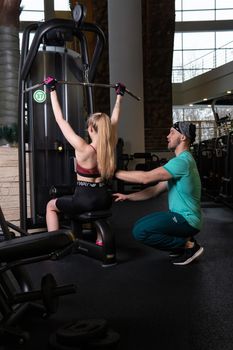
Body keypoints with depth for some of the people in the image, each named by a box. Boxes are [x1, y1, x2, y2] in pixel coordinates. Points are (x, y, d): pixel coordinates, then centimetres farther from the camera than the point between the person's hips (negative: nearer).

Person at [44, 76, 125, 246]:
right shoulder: (110, 146, -5)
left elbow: (60, 120, -15)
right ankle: (101, 240, 37)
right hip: (104, 199, 5)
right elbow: (114, 119, 10)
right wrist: (119, 95, 21)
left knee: (51, 206, 21)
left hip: (84, 200, -5)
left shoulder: (82, 148, -19)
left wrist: (52, 90, -9)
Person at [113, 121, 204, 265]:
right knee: (141, 225, 17)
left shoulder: (182, 161, -19)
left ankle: (188, 245, -8)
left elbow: (145, 178, -24)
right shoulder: (181, 161, 15)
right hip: (182, 217, 10)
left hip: (186, 219, -10)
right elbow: (156, 189, 13)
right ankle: (184, 243, 12)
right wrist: (127, 197, 5)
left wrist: (115, 172, -15)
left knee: (140, 231, -22)